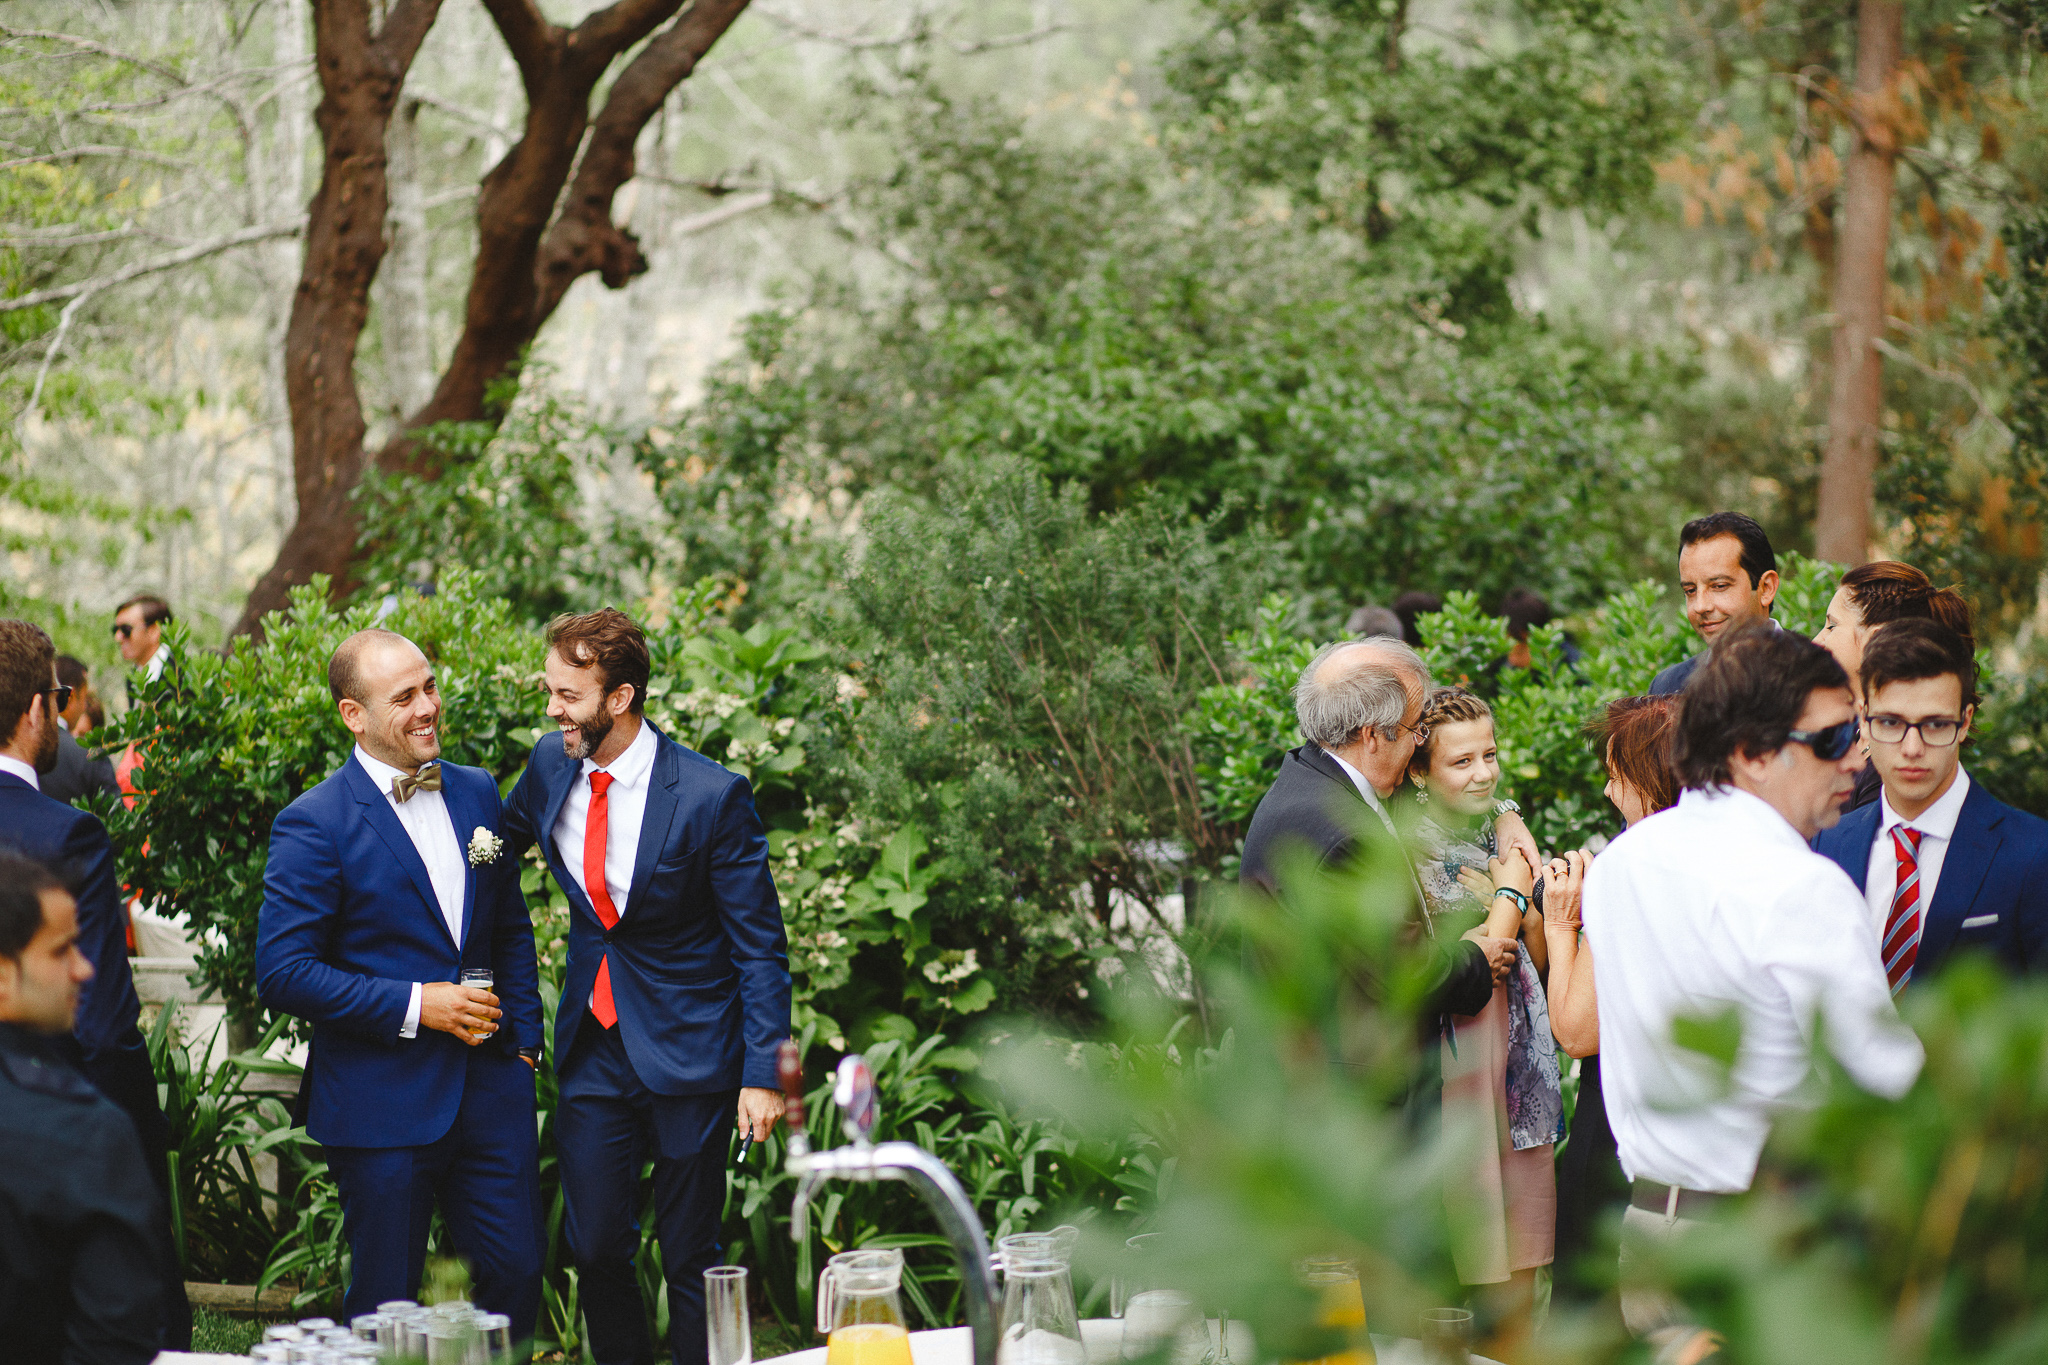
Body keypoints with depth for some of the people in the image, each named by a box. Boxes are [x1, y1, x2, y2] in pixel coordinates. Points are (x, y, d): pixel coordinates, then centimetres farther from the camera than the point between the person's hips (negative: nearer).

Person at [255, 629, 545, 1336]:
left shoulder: (477, 794, 9)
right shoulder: (314, 825, -10)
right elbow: (280, 973, -14)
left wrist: (523, 1036, 9)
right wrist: (414, 1005, -16)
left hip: (491, 1089, 5)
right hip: (383, 1104, -5)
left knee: (517, 1276, 5)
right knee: (385, 1305, 3)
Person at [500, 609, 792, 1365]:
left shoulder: (712, 795, -16)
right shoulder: (552, 763, -1)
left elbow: (760, 945, -10)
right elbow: (498, 843, 22)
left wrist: (763, 1074, -14)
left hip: (687, 1048, -5)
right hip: (593, 1045, 5)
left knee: (691, 1259, 3)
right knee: (595, 1247, 5)